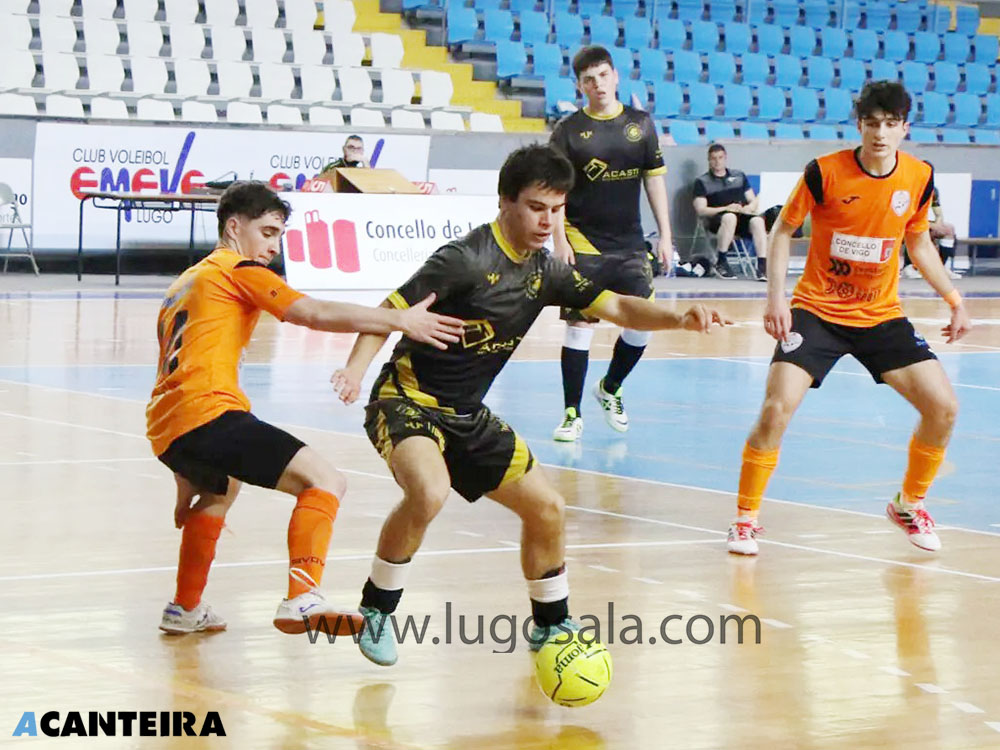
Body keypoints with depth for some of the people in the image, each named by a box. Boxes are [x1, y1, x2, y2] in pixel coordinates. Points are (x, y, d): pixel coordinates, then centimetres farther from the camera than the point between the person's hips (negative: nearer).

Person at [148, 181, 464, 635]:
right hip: (207, 413, -10)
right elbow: (315, 314, -11)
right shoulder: (238, 270, 3)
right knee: (325, 482, -16)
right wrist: (402, 321, -12)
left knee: (219, 489, 40)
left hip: (164, 428, 10)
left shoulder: (185, 283, 29)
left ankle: (185, 609, 45)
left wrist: (186, 482, 36)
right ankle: (302, 600, -35)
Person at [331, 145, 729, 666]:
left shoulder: (545, 272, 4)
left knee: (546, 507, 8)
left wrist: (679, 319, -13)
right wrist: (355, 369, -34)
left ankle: (551, 626, 29)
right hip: (407, 401, -8)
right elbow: (390, 310, -19)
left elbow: (615, 307, 5)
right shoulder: (467, 260, -20)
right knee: (429, 492, -35)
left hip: (467, 417, 8)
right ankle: (375, 612, -13)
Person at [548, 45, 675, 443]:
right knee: (579, 325, -6)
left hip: (630, 245, 3)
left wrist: (665, 235, 6)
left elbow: (654, 180, 11)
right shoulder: (568, 130, -3)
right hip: (583, 243, -3)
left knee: (643, 324, 1)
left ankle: (610, 388, 27)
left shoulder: (640, 124, 6)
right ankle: (572, 413, 4)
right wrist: (559, 240, -12)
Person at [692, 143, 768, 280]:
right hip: (716, 219, -3)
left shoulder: (739, 176, 21)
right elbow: (701, 210, -2)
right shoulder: (702, 182, 9)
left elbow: (754, 201, 19)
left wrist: (747, 208, -6)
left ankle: (763, 267, -39)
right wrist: (726, 208, -13)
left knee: (757, 221, -31)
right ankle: (720, 263, -30)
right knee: (730, 217, -39)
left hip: (742, 217, 3)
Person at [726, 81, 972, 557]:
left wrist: (954, 300, 6)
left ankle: (909, 505, 19)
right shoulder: (824, 172, -14)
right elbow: (783, 230, -1)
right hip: (818, 311, -3)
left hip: (882, 317, 3)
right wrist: (776, 297, -12)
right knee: (776, 409, -21)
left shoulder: (919, 178, -4)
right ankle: (745, 517, -1)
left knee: (943, 408, -6)